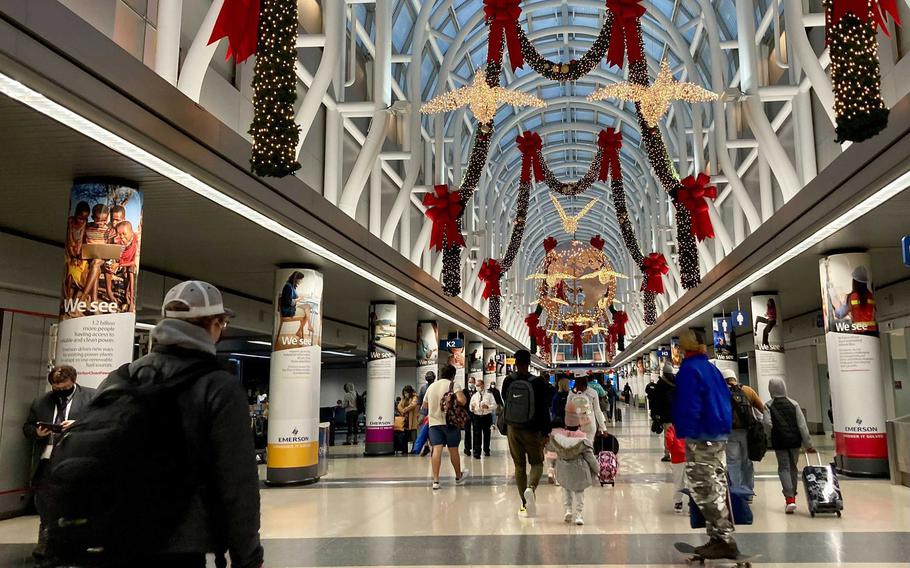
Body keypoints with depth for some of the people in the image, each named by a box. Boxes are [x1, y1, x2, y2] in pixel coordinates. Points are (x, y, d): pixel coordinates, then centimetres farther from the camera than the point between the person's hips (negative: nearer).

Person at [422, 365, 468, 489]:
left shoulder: (431, 386, 12)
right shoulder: (453, 385, -5)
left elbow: (425, 405, 22)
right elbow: (463, 401, -20)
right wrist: (455, 402, 1)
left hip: (434, 422, 3)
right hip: (450, 422, -3)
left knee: (437, 450, -5)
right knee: (453, 450, 11)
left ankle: (435, 481, -14)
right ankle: (458, 476, 29)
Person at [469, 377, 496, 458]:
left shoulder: (489, 394, 2)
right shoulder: (474, 396, 8)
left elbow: (494, 406, -2)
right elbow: (471, 408, 10)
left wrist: (487, 406, -22)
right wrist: (472, 408, -15)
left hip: (487, 416, -1)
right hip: (477, 417, 1)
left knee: (486, 434, 10)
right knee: (477, 435, -6)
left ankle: (486, 450, 27)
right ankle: (477, 453, -4)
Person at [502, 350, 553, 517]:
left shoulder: (508, 382, -6)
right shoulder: (538, 383, -13)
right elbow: (544, 410, -11)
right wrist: (546, 433, -6)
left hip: (513, 429, 2)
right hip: (532, 430, -2)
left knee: (519, 466, 12)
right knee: (537, 463, 12)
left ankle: (525, 504, 11)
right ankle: (531, 488, -19)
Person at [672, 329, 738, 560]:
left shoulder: (689, 369, -15)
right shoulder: (711, 368, 12)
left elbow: (688, 405, -21)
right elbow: (725, 398, 18)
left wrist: (684, 432, -15)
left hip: (701, 437, -9)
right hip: (720, 435, 9)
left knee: (705, 490, -3)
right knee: (717, 487, 15)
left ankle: (723, 540, -2)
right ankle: (723, 536, 22)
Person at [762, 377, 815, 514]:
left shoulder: (768, 405, -5)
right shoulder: (793, 403, 1)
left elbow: (767, 423, -16)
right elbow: (802, 424, -2)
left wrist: (770, 436, 4)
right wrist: (808, 444, 0)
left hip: (779, 442, -2)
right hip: (795, 441, 3)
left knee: (783, 468, 2)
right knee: (793, 468, 16)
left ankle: (789, 498, -12)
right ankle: (792, 496, 27)